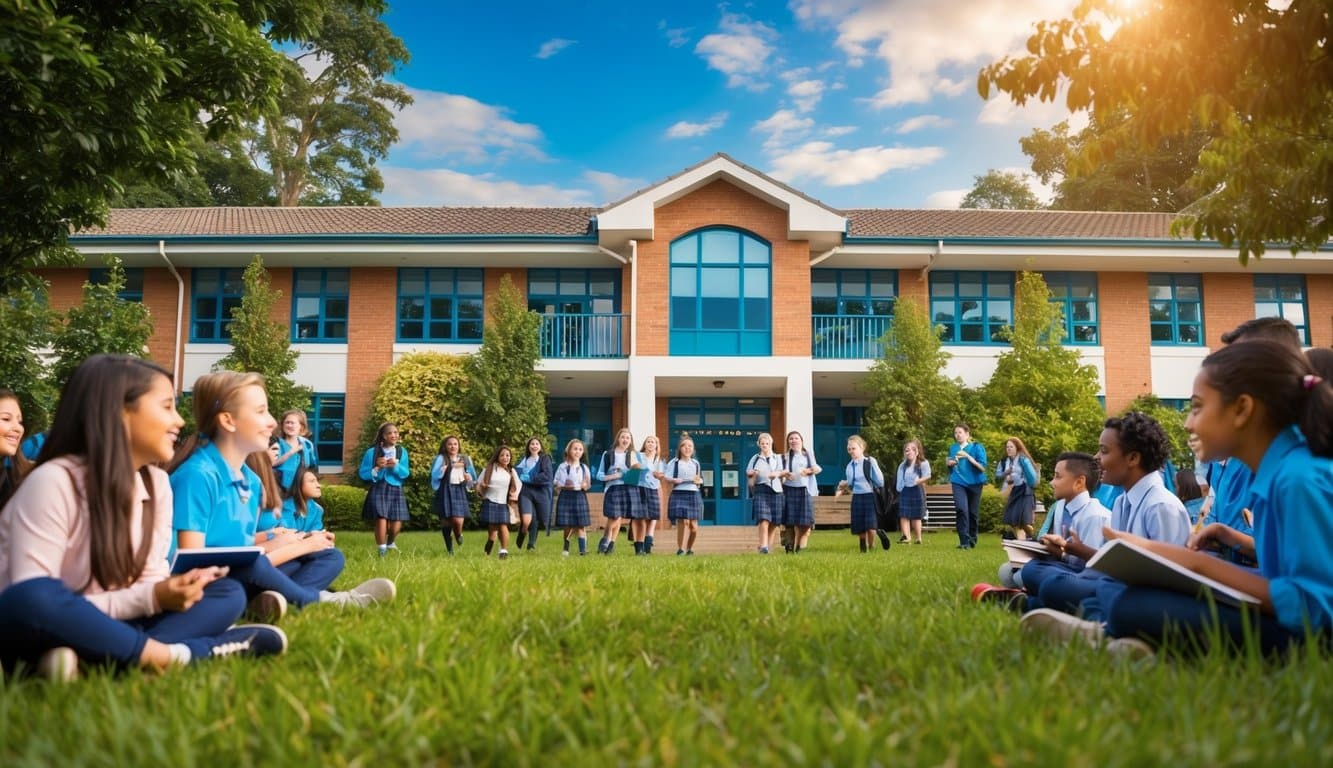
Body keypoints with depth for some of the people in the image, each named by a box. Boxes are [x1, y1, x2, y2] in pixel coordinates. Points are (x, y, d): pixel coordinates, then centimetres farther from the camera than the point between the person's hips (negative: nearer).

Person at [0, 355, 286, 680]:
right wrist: (151, 598, -30)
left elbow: (149, 579, 4)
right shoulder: (53, 482, -19)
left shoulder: (156, 483, 1)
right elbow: (33, 600, -23)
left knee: (227, 593, -7)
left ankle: (90, 661, -27)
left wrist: (164, 591, -21)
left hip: (97, 629, 7)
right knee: (34, 599, -38)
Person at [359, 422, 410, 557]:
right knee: (381, 521, -14)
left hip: (396, 490, 2)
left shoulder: (402, 451, 5)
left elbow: (406, 473, 2)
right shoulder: (372, 452, -2)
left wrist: (396, 466, -15)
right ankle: (382, 551, 4)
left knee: (396, 525, 2)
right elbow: (363, 474, 0)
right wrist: (377, 468, -15)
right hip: (378, 490, -2)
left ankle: (390, 544, 36)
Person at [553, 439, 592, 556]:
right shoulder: (563, 467, 1)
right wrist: (565, 485, -15)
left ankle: (583, 549, -3)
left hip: (580, 497, 2)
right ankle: (566, 549, 17)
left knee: (581, 525, -2)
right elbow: (557, 484, 2)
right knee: (567, 525, 1)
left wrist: (585, 486, -8)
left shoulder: (584, 468, 10)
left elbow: (587, 485, 13)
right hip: (566, 497, -2)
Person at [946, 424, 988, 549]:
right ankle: (964, 541, -20)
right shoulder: (952, 448, 8)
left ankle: (972, 540, 26)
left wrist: (968, 456, -19)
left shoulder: (977, 447, -2)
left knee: (973, 513, 6)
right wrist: (949, 463, -3)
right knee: (961, 509, -19)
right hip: (959, 483, 1)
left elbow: (983, 468, -9)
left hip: (974, 483, -1)